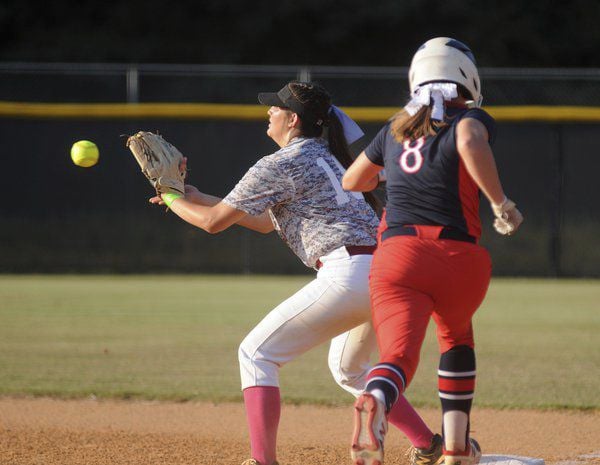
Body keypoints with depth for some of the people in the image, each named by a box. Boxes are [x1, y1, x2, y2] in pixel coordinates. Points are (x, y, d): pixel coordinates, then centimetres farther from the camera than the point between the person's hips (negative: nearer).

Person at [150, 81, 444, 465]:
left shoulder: (280, 165, -3)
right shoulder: (324, 157, 24)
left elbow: (213, 221, -1)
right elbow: (267, 222, 32)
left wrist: (173, 199, 18)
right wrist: (196, 196, 32)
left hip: (349, 273, -9)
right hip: (385, 272, 9)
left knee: (256, 354, -1)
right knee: (349, 369, 30)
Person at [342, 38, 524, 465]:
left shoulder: (396, 128, 21)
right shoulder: (471, 119, 7)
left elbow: (351, 182, 33)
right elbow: (470, 144, -19)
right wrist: (502, 204, -12)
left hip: (398, 254, 1)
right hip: (459, 258, -1)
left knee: (399, 353, -15)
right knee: (456, 336, 29)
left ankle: (375, 403, -51)